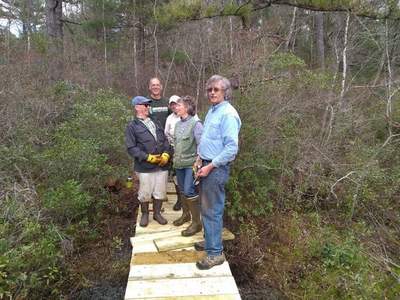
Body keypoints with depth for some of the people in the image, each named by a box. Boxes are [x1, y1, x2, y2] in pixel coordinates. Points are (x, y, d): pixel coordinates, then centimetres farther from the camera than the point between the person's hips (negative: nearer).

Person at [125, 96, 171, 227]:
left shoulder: (156, 123, 15)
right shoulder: (132, 126, -3)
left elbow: (165, 140, 12)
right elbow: (131, 148, -11)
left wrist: (166, 154, -7)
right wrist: (148, 157, -18)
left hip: (162, 165, 5)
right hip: (145, 166, -4)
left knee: (160, 191, 11)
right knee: (145, 193, 7)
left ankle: (157, 213, 31)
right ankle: (144, 214, 30)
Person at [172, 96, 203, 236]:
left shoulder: (196, 123, -14)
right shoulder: (178, 124, 9)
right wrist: (175, 158, 17)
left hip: (191, 164, -7)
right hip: (179, 163, 7)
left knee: (190, 191, -7)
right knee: (182, 190, 17)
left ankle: (196, 223, 5)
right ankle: (186, 214, 36)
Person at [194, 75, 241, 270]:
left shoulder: (228, 114, -17)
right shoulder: (211, 111, 13)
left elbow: (232, 148, -22)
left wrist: (210, 166, -19)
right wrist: (200, 158, 12)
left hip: (216, 168, -9)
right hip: (206, 165, 9)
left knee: (212, 211, -2)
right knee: (206, 208, 18)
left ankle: (215, 253, 11)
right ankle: (209, 241, 35)